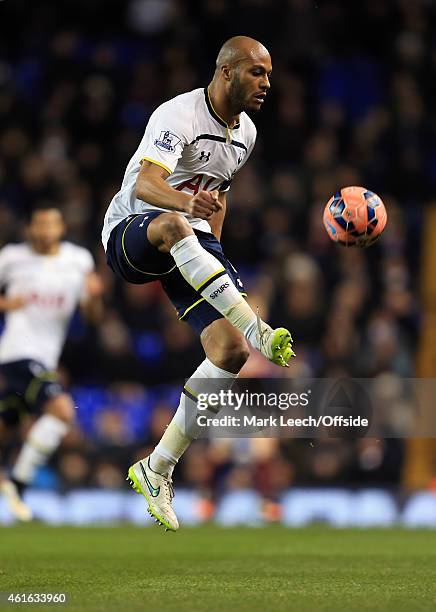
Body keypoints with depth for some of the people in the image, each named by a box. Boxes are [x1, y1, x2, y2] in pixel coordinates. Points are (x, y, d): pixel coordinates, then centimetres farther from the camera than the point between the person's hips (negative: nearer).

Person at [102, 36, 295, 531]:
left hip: (193, 245, 7)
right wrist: (188, 202, -53)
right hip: (130, 234, -7)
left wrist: (214, 259, 21)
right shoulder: (178, 115, -17)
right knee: (174, 227, -44)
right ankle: (257, 330, -53)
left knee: (231, 350, -12)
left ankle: (156, 472, -2)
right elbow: (147, 183, -33)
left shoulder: (246, 134, 10)